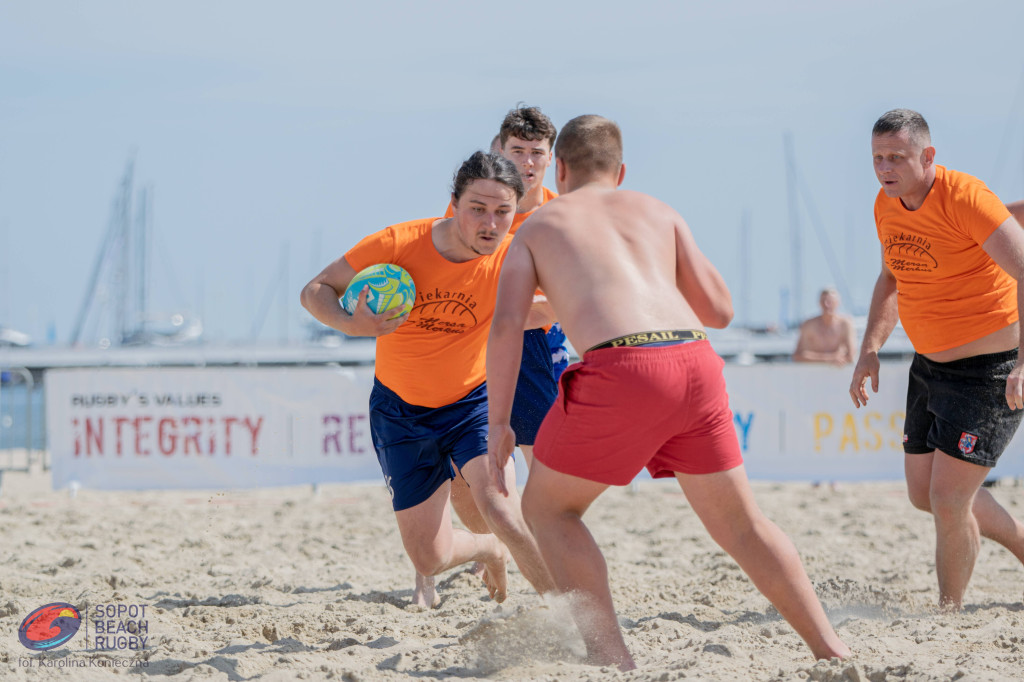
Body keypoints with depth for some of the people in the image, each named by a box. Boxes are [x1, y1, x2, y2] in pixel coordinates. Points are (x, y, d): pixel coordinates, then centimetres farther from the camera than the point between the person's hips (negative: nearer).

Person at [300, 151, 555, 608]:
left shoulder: (510, 260, -20)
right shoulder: (399, 244, -22)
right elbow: (316, 291, -14)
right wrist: (351, 324, -33)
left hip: (471, 402, -1)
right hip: (399, 410, 1)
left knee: (495, 503, -31)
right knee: (430, 559, 4)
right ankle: (491, 551, 40)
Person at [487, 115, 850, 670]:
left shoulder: (537, 227, 20)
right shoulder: (656, 211, 27)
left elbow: (507, 323, 4)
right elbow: (719, 310, 24)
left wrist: (498, 423, 5)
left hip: (620, 368, -4)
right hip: (696, 362, 4)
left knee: (547, 508, 16)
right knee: (741, 524, 20)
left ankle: (613, 659, 3)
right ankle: (833, 651, 18)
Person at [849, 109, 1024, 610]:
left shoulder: (963, 198, -23)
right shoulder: (887, 204, 2)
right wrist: (870, 350, 8)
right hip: (930, 364, 9)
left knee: (947, 500, -10)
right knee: (924, 493, 14)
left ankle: (949, 612, 10)